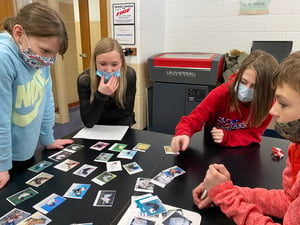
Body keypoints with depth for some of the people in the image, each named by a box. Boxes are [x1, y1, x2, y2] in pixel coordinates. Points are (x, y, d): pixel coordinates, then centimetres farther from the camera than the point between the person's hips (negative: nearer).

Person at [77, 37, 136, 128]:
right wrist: (101, 95, -37)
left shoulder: (129, 75, -20)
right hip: (96, 127, 0)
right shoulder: (84, 80, -22)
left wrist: (99, 117, -13)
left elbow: (126, 111, -12)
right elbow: (88, 122, -24)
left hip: (121, 123, 0)